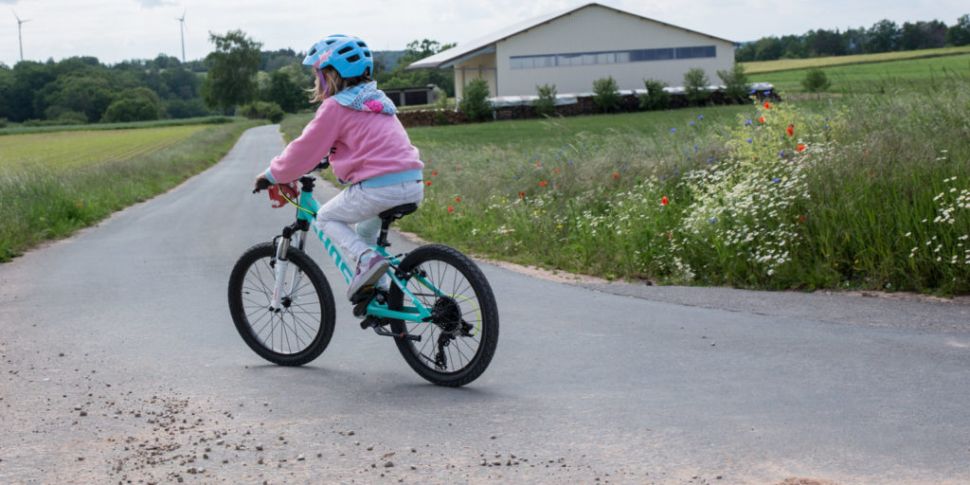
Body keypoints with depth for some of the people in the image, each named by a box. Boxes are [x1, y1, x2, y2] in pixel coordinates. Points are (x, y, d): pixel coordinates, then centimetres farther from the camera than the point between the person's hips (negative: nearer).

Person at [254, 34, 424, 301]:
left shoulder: (335, 107, -1)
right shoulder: (375, 99, 23)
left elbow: (305, 149, 2)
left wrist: (271, 175, 15)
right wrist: (335, 158, 49)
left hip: (378, 187, -8)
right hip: (414, 185, 8)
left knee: (327, 218, 14)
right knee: (367, 229, 32)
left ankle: (367, 259, -9)